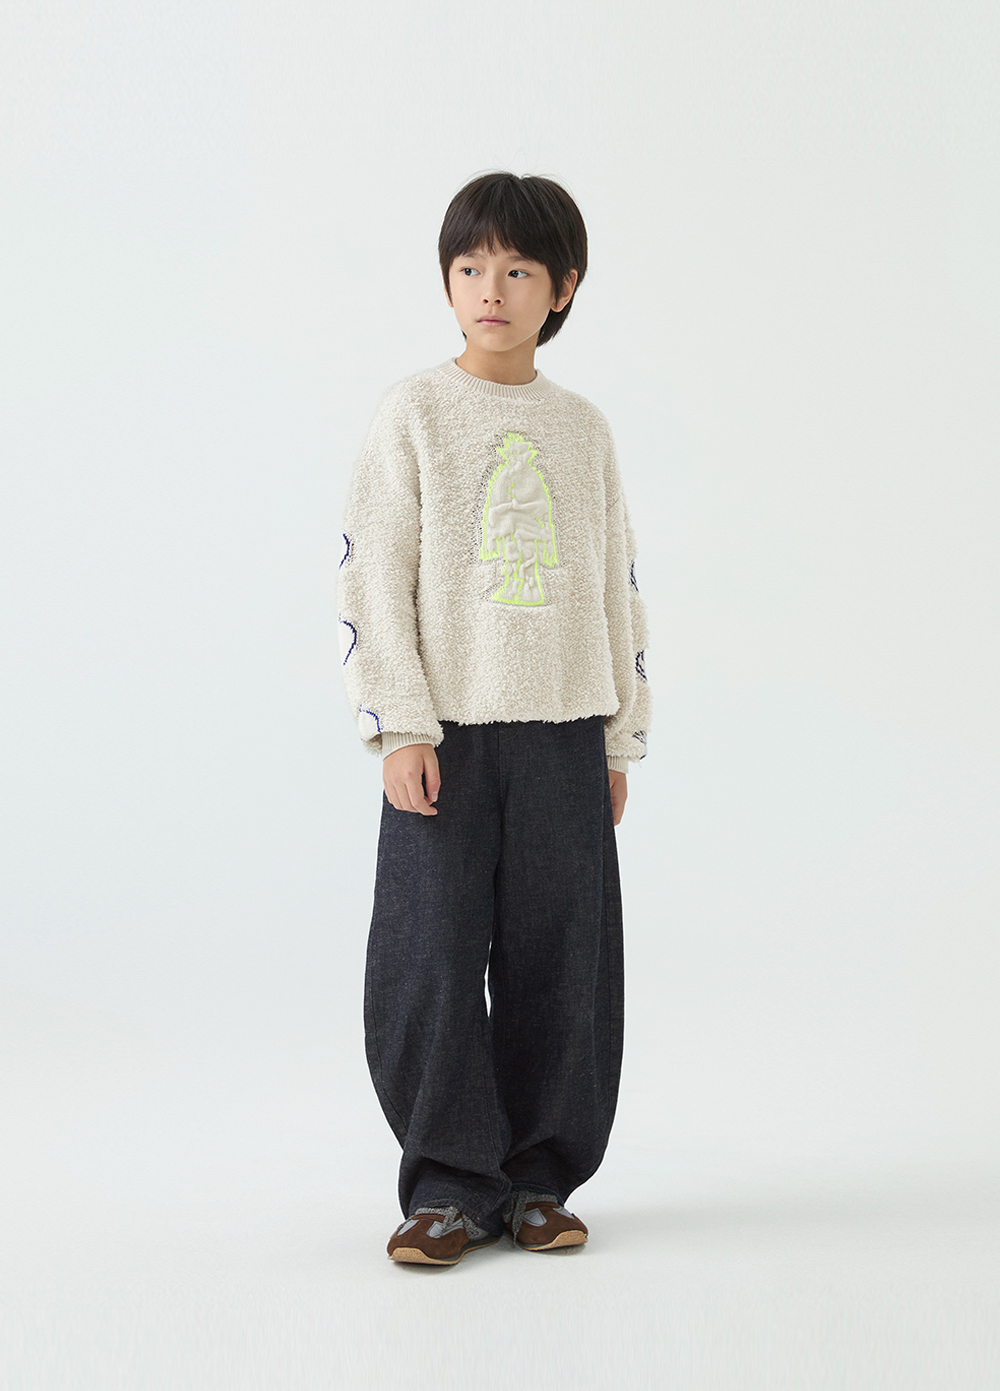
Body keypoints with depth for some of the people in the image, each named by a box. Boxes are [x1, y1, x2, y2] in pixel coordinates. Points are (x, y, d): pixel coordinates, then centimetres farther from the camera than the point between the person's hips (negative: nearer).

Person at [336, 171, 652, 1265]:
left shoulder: (582, 429, 12)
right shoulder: (415, 413, 1)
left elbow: (615, 590, 15)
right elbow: (374, 578, -4)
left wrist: (619, 740, 11)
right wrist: (399, 726, -12)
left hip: (563, 733, 3)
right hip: (447, 731, -3)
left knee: (560, 961, 4)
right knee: (431, 960, -3)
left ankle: (538, 1177, 18)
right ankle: (450, 1184, 10)